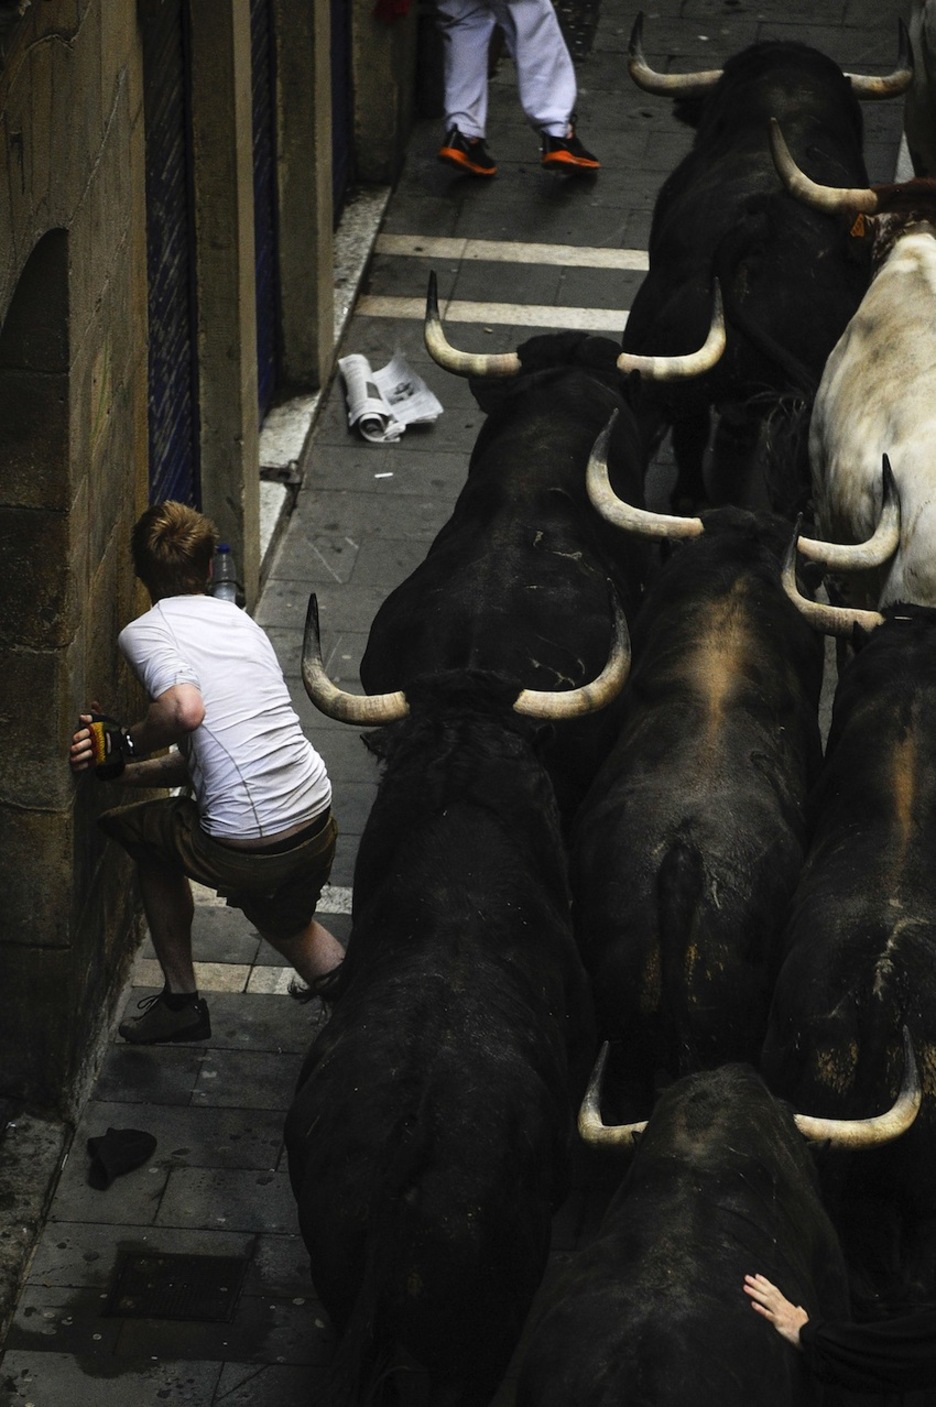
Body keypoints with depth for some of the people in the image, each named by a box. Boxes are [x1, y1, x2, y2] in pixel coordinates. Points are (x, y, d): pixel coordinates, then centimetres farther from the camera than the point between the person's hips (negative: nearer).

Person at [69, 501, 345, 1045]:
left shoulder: (145, 632, -3)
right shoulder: (241, 620, 19)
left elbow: (186, 709, -25)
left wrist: (124, 744, -7)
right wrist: (122, 769, 13)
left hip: (247, 850, -6)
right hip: (318, 823, 6)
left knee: (151, 839, 27)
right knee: (287, 923, 37)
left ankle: (182, 1001, 31)